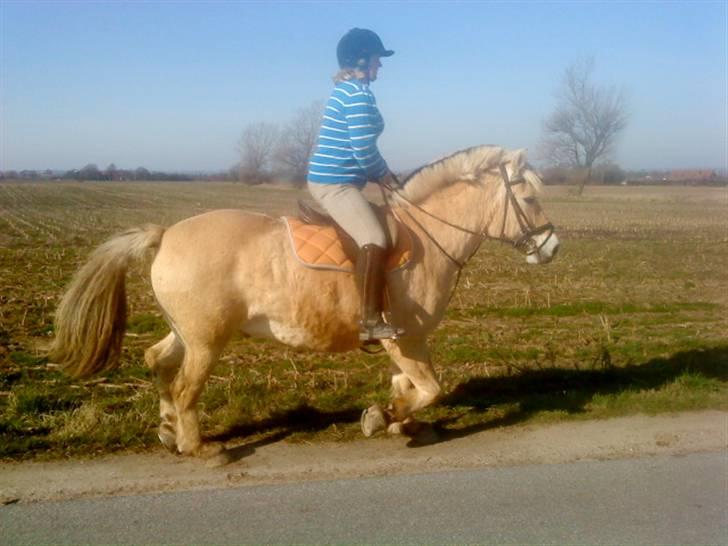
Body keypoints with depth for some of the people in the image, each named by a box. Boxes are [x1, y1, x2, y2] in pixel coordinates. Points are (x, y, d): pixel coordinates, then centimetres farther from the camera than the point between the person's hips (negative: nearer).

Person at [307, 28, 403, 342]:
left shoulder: (345, 89, 18)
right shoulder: (359, 93, -14)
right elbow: (363, 151, -20)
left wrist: (384, 176, 15)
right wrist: (386, 176, -3)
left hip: (329, 179, 11)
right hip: (335, 182, -11)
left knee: (369, 238, 24)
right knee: (375, 241, -24)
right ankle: (371, 322, -29)